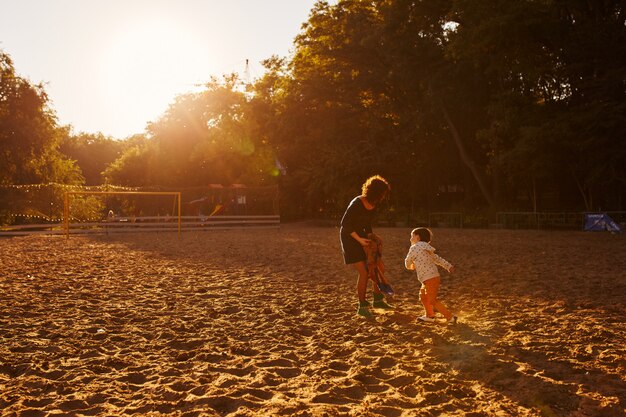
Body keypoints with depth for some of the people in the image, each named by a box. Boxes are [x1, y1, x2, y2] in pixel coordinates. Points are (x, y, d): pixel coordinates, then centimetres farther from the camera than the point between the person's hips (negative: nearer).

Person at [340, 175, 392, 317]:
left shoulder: (373, 204, 1)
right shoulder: (357, 203, -24)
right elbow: (345, 224, -23)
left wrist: (370, 238, 4)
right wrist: (359, 240, -22)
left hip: (362, 236, 8)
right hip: (349, 237, -8)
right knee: (364, 272, -12)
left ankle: (378, 300, 20)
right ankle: (362, 307, 1)